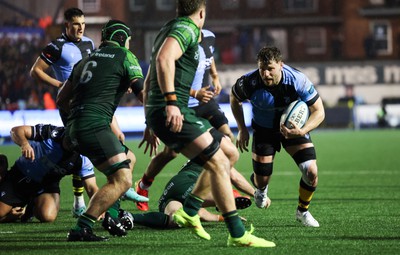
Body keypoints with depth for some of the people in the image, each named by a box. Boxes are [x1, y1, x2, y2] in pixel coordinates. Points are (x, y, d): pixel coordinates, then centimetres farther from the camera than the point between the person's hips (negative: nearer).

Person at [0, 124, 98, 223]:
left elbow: (91, 188, -19)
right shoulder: (52, 133, -27)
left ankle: (33, 209, 10)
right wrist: (24, 143, -49)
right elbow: (16, 130, -26)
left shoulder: (83, 160, -19)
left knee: (48, 217, -25)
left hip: (47, 185, 2)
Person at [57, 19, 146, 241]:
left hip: (74, 128, 8)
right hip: (94, 126, -8)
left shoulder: (85, 60, 25)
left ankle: (111, 215, 13)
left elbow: (61, 100, 27)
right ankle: (81, 229, -24)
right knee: (122, 180, -14)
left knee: (128, 159, 25)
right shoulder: (124, 56, 6)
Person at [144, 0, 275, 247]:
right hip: (173, 113, -10)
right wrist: (170, 102, -32)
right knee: (218, 163, -15)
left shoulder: (170, 29, 25)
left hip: (164, 113, 10)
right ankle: (238, 235, -17)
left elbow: (148, 80, 31)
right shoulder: (187, 28, -6)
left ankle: (189, 211, 12)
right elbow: (164, 59, -26)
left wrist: (151, 124, 33)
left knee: (230, 152, 14)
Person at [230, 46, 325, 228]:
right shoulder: (250, 83, -27)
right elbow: (234, 98, -2)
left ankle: (302, 211, 15)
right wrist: (242, 129, -3)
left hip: (294, 126, 0)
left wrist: (302, 131, -37)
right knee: (262, 179, -1)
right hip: (264, 129, 0)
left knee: (311, 172, -16)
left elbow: (319, 111, -21)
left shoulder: (297, 80, -30)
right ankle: (260, 189, 42)